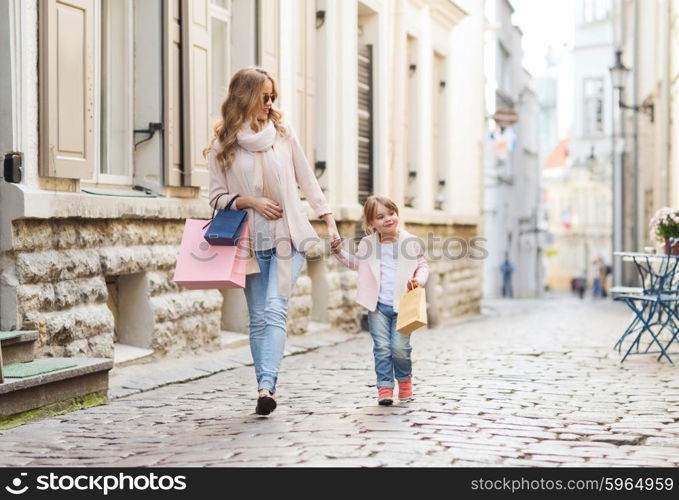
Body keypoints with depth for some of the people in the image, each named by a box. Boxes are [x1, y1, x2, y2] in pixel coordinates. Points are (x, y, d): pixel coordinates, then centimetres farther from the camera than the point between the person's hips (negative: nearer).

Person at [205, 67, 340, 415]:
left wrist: (329, 221, 4)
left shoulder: (283, 134, 3)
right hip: (251, 241, 1)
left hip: (287, 237, -1)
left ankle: (266, 386, -24)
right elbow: (217, 196, 4)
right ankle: (267, 388, 13)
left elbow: (307, 181, 9)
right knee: (257, 319, 4)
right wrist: (251, 201, -12)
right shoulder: (222, 145, 1)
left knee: (275, 309, -15)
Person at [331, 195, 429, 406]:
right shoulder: (367, 244, 7)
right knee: (382, 347, -4)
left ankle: (404, 379, 19)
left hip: (402, 305, -2)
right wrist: (340, 253, 11)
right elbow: (356, 263, 25)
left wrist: (419, 280, -12)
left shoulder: (411, 242, -1)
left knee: (400, 347, -7)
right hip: (378, 305, 2)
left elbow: (423, 266, 8)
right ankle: (385, 387, 4)